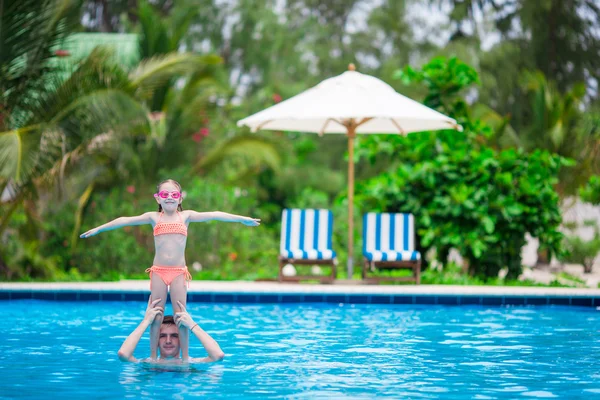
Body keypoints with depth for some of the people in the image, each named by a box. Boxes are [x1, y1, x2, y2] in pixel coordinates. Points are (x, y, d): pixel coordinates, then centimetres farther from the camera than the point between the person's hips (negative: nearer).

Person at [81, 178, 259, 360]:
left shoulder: (186, 216, 6)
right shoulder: (153, 217, 6)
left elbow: (213, 215, 2)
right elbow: (125, 220, 5)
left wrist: (241, 219, 1)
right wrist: (98, 229, 5)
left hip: (179, 272, 0)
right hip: (158, 271, 0)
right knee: (156, 316, 1)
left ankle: (185, 357, 6)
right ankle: (153, 357, 8)